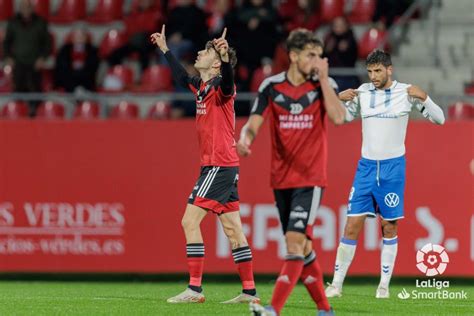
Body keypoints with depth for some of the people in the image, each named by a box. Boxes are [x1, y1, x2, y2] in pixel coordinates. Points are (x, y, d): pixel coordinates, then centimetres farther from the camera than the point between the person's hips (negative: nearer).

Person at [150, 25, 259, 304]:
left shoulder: (220, 87, -12)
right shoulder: (201, 86, 14)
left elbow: (227, 83, -37)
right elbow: (182, 77, 35)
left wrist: (226, 58, -55)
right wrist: (165, 49, 42)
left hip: (220, 166, -9)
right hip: (224, 167, 9)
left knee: (190, 221, -11)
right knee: (233, 230, 8)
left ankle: (195, 289, -12)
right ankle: (250, 291, 9)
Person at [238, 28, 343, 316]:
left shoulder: (324, 84, -2)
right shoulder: (271, 86, 2)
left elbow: (338, 117, -18)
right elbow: (253, 125, -1)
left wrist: (323, 78, -16)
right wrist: (245, 139, -24)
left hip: (310, 179, -3)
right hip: (281, 179, 3)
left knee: (295, 241, -17)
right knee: (303, 248, 9)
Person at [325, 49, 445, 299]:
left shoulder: (405, 92, -3)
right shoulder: (363, 92, 5)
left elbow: (439, 119, -2)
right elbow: (343, 118, 18)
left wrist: (423, 97, -19)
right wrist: (339, 99, -2)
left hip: (393, 166, -2)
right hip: (366, 166, 2)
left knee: (389, 227, 1)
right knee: (352, 226, -3)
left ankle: (384, 285, 9)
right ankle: (336, 284, 1)